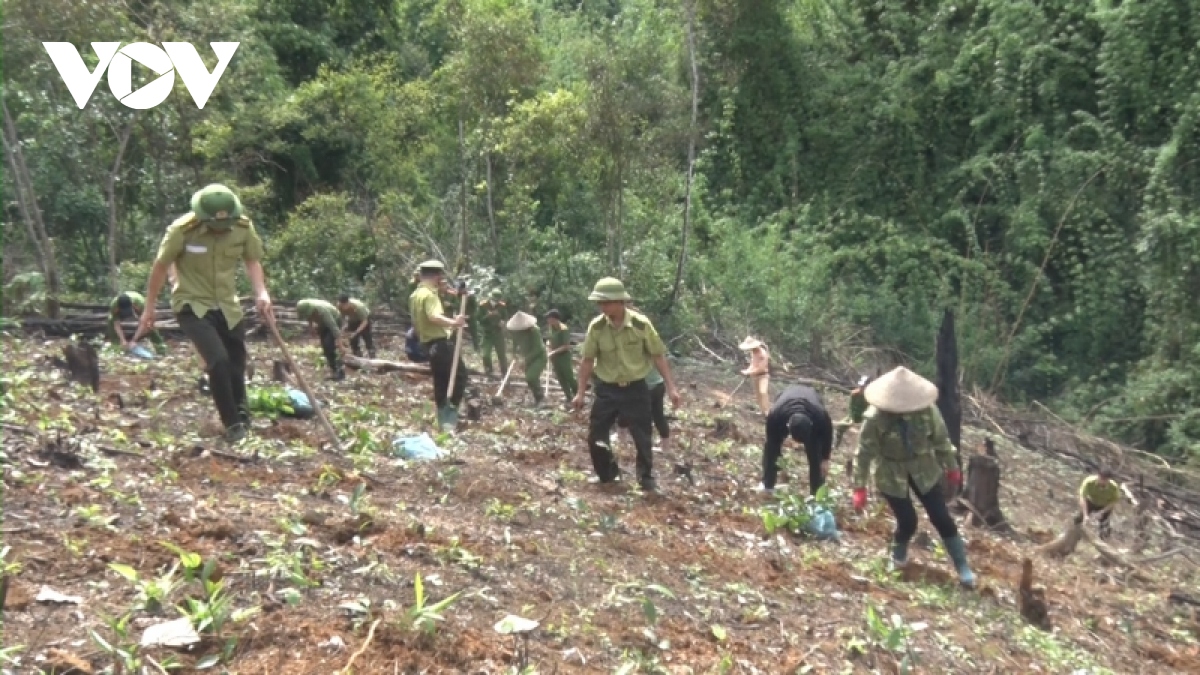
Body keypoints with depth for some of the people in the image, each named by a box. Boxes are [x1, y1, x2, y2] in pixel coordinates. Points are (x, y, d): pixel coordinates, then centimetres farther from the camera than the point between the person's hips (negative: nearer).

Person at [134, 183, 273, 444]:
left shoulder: (243, 227, -11)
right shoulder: (182, 230, -20)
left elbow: (252, 260, 4)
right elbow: (160, 267, -7)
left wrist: (261, 293, -13)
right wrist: (149, 309, 0)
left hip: (227, 306, 4)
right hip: (192, 305, -4)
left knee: (236, 364, 9)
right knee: (218, 360, -22)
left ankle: (241, 417, 33)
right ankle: (233, 424, -9)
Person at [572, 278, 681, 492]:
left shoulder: (641, 324, -15)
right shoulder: (596, 326, -9)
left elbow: (658, 356, -7)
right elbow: (588, 360, 0)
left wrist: (671, 387, -9)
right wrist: (580, 392, 1)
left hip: (635, 388, -2)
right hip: (606, 389, 2)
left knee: (642, 439, 2)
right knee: (595, 436, 5)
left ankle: (647, 480, 20)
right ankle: (606, 476, 27)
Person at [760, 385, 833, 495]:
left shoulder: (821, 416, -44)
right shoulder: (775, 415, -46)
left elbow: (827, 436, -19)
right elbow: (772, 443, -25)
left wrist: (825, 460, -8)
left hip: (811, 411, -1)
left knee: (815, 454, -12)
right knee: (771, 447, -7)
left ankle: (816, 492, -3)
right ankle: (767, 485, 8)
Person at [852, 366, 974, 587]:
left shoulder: (927, 410, -18)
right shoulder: (875, 418, -25)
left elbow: (941, 439, -1)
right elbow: (864, 453, -17)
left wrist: (951, 467, 10)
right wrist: (860, 487, -15)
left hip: (924, 470, 2)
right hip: (891, 475, -2)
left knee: (941, 518, 3)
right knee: (907, 522, -3)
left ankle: (963, 567, 18)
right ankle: (898, 555, 31)